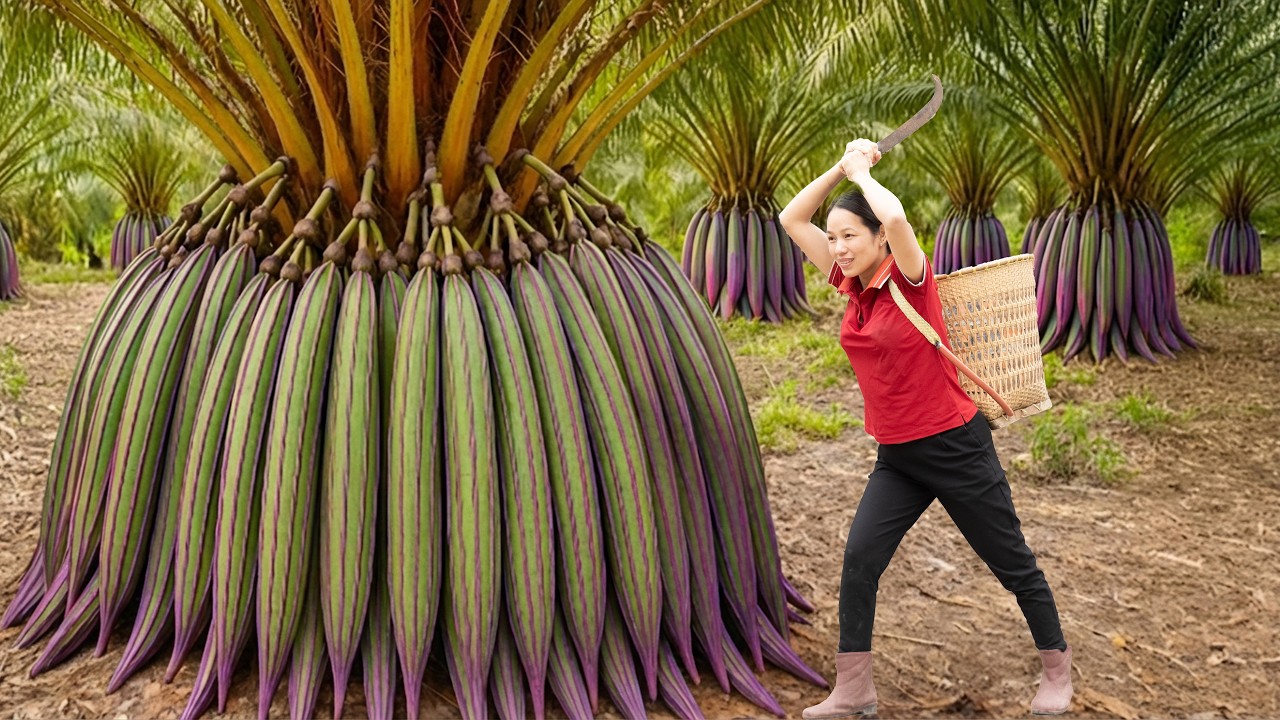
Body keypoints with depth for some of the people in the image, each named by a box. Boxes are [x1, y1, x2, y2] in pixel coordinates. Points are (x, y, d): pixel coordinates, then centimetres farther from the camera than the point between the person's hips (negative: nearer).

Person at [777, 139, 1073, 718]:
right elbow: (792, 220, 4)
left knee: (1011, 563, 10)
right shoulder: (852, 285, 2)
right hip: (897, 457, 6)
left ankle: (1057, 667, 32)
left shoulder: (909, 279, -16)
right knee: (858, 561, -4)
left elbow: (896, 218, -38)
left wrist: (863, 170, -20)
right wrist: (842, 167, -6)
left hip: (955, 448, -6)